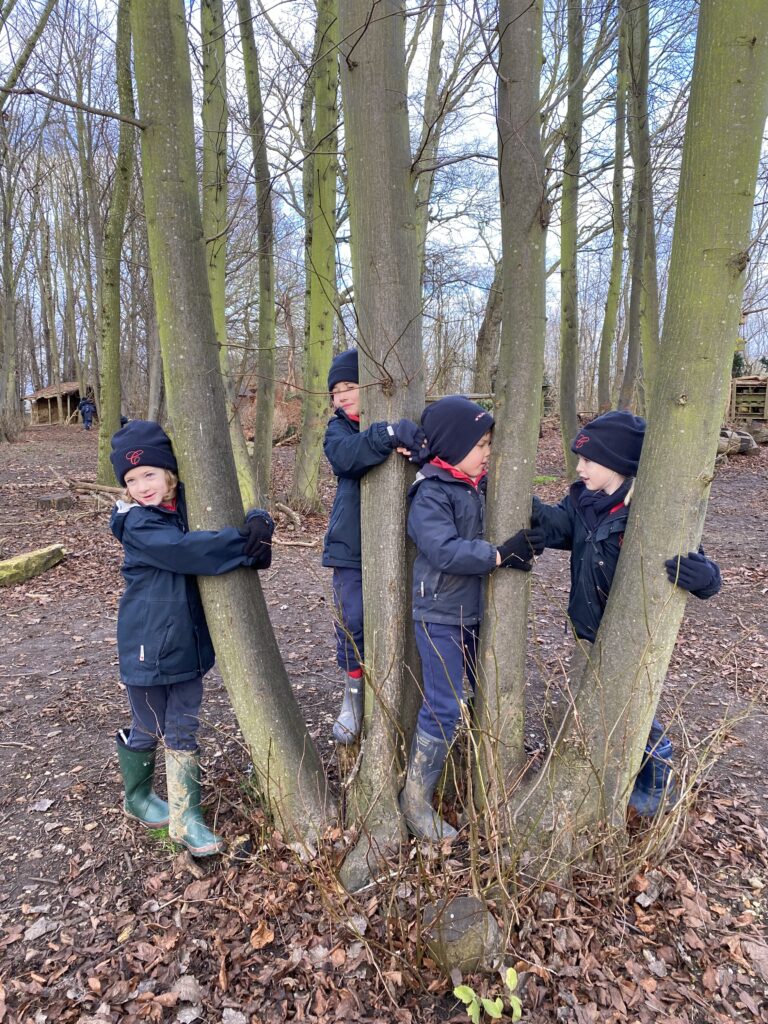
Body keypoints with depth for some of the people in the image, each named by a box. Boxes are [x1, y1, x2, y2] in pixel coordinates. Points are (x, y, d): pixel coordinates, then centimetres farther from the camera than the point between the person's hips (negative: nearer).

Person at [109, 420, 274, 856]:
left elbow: (240, 515, 0)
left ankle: (186, 819, 24)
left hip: (189, 642, 4)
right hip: (148, 648, -4)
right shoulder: (138, 525, -17)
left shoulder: (192, 507, -1)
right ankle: (138, 797, 42)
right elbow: (190, 550, -32)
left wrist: (259, 523, -24)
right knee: (147, 730, 16)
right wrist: (247, 543, -32)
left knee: (184, 732, 12)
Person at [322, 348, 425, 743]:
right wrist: (388, 435, -37)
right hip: (351, 545, 1)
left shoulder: (405, 422, 1)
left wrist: (413, 444, -31)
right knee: (352, 619, 4)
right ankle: (354, 691, 27)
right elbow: (346, 456, -21)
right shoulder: (338, 429, 1)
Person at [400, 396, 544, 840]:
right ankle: (417, 799, 14)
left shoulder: (482, 485, 5)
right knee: (444, 709, -4)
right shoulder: (430, 494, -17)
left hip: (477, 612, 8)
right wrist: (501, 555, -26)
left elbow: (516, 521, 12)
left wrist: (528, 541, -9)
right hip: (441, 616, -8)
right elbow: (445, 550, -28)